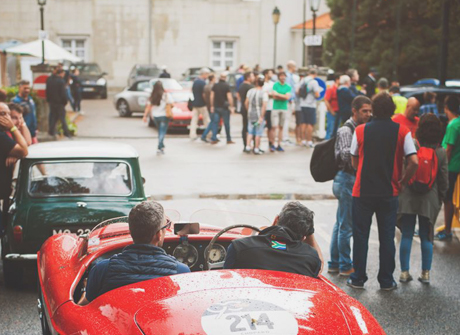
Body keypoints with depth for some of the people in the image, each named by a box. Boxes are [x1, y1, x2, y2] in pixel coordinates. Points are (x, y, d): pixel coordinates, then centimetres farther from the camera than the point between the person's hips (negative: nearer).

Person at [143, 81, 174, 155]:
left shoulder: (152, 96, 0)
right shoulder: (166, 95, -10)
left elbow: (148, 107, -1)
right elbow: (171, 104, -13)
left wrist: (145, 116, 2)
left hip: (155, 116, 4)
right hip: (164, 116, -4)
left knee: (160, 131, 20)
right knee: (162, 132, -3)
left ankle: (162, 146, 26)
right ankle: (160, 148, -13)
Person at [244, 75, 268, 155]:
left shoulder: (250, 91, 1)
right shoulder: (264, 93, -12)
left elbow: (246, 103, 5)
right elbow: (264, 106, -19)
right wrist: (261, 117, -17)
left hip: (250, 114, 4)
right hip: (259, 115, -4)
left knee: (250, 132, 14)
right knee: (258, 133, 4)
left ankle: (248, 147, 8)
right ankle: (256, 149, 8)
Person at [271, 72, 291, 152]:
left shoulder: (288, 87, 9)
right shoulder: (275, 85, 2)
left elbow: (288, 97, -5)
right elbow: (274, 97, -7)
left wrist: (278, 94, -7)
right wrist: (284, 96, -5)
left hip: (284, 108, 3)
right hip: (275, 108, -3)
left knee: (281, 127, 6)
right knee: (274, 127, -9)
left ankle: (279, 145, 10)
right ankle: (273, 145, -6)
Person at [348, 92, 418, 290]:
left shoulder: (360, 130, -3)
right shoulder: (402, 131, -5)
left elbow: (354, 161, 4)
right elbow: (414, 162, -11)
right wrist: (402, 182, 2)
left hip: (362, 191, 0)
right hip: (389, 192, 0)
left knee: (360, 235, 9)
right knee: (387, 237, 8)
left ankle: (358, 278, 13)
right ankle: (386, 281, 13)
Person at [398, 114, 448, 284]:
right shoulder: (441, 152, -4)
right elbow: (444, 180, 1)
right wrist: (440, 198, 14)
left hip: (408, 197, -1)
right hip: (430, 199, 1)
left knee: (407, 235, 7)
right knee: (426, 237, 10)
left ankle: (404, 272, 10)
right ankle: (425, 273, 13)